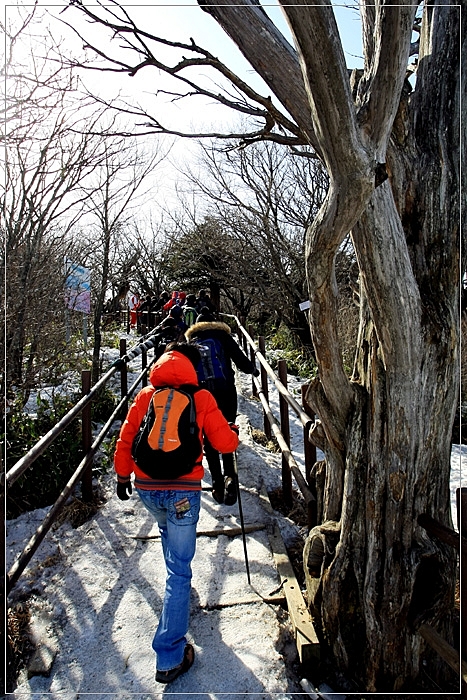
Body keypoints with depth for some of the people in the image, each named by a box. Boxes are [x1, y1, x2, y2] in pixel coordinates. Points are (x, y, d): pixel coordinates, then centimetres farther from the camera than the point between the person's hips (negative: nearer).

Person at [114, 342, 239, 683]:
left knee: (167, 529, 36)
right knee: (179, 569, 5)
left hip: (146, 488, 4)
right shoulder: (201, 398, -4)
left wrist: (123, 476, 21)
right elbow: (225, 443, -3)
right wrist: (234, 432, 19)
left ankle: (177, 581, 55)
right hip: (182, 491, -4)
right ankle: (169, 657, 8)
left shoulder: (146, 395, 4)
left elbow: (125, 440, 7)